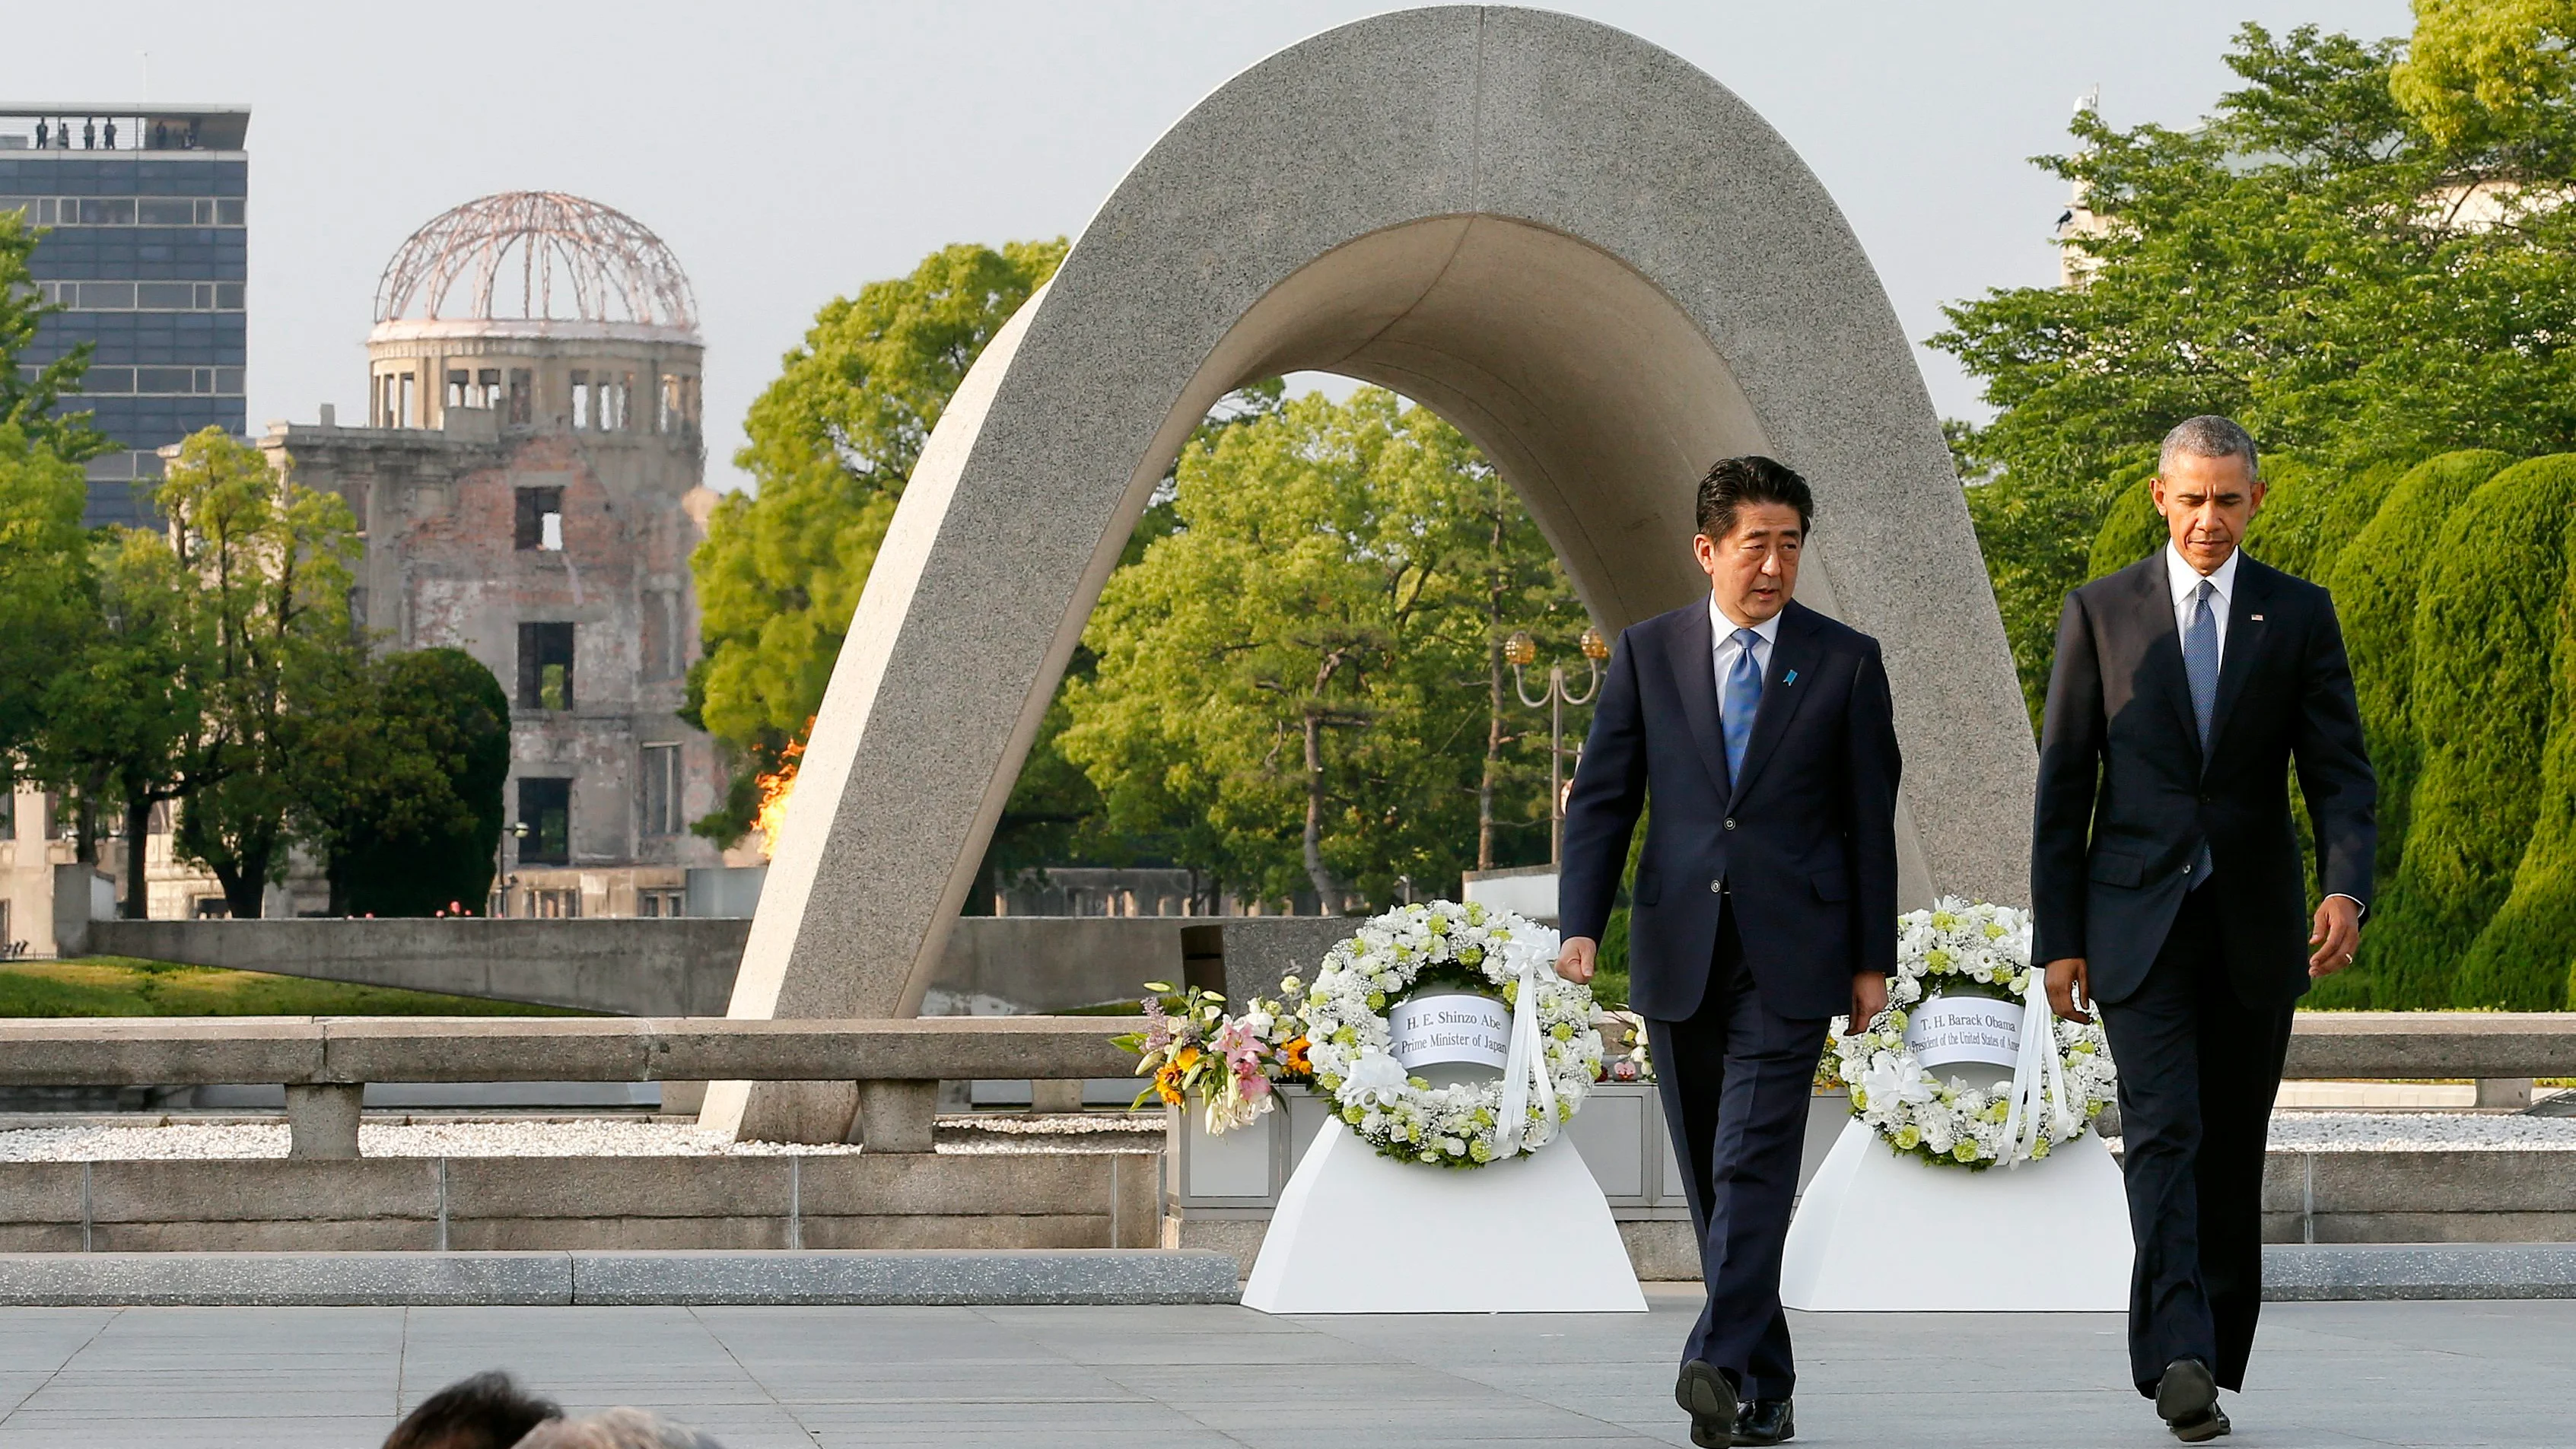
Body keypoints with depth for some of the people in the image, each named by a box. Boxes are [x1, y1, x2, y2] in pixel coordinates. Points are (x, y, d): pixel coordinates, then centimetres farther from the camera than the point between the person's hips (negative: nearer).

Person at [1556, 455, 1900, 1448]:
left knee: (1754, 1163, -15)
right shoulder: (1648, 654, 7)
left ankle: (1722, 1363, -24)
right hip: (1677, 952, 3)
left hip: (1789, 955, -3)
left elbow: (1870, 819, 6)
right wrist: (1581, 925, -8)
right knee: (1711, 1176, 7)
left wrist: (1873, 959, 4)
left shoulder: (1845, 662, 4)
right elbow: (1602, 798, 4)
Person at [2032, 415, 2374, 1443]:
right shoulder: (2100, 613, 3)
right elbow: (2063, 785, 4)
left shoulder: (2298, 615, 5)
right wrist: (2057, 940, -1)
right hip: (2138, 922, -2)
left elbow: (2340, 771, -1)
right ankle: (2180, 1360, -27)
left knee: (2232, 1150, 6)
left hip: (2255, 927, 2)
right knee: (2161, 1132, -16)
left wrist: (2346, 889, -19)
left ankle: (2215, 1354, 16)